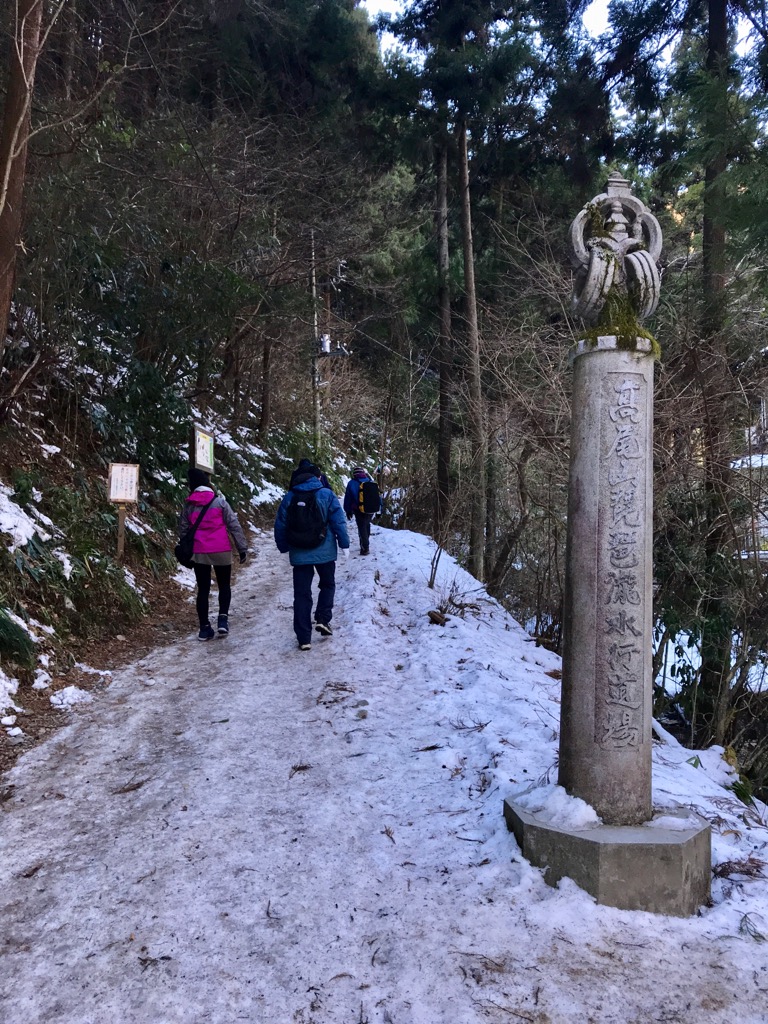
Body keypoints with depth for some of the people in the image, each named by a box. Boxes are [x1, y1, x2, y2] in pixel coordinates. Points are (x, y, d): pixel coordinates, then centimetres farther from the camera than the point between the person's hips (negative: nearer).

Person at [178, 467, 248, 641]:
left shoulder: (188, 505, 4)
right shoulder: (219, 501, -5)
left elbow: (183, 530, 11)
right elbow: (234, 525, -6)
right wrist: (242, 548, -2)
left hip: (198, 553, 2)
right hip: (221, 552, -2)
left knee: (203, 589, 9)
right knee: (224, 585, 14)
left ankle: (204, 628, 9)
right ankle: (223, 618, -4)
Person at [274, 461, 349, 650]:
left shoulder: (289, 497, 1)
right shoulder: (326, 494, -5)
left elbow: (280, 526, 5)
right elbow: (338, 521, -7)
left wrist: (284, 548, 17)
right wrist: (344, 544, 2)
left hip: (299, 554, 1)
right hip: (324, 552, -1)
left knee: (302, 595, 6)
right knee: (327, 585, 23)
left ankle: (304, 638, 6)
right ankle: (323, 619, 5)